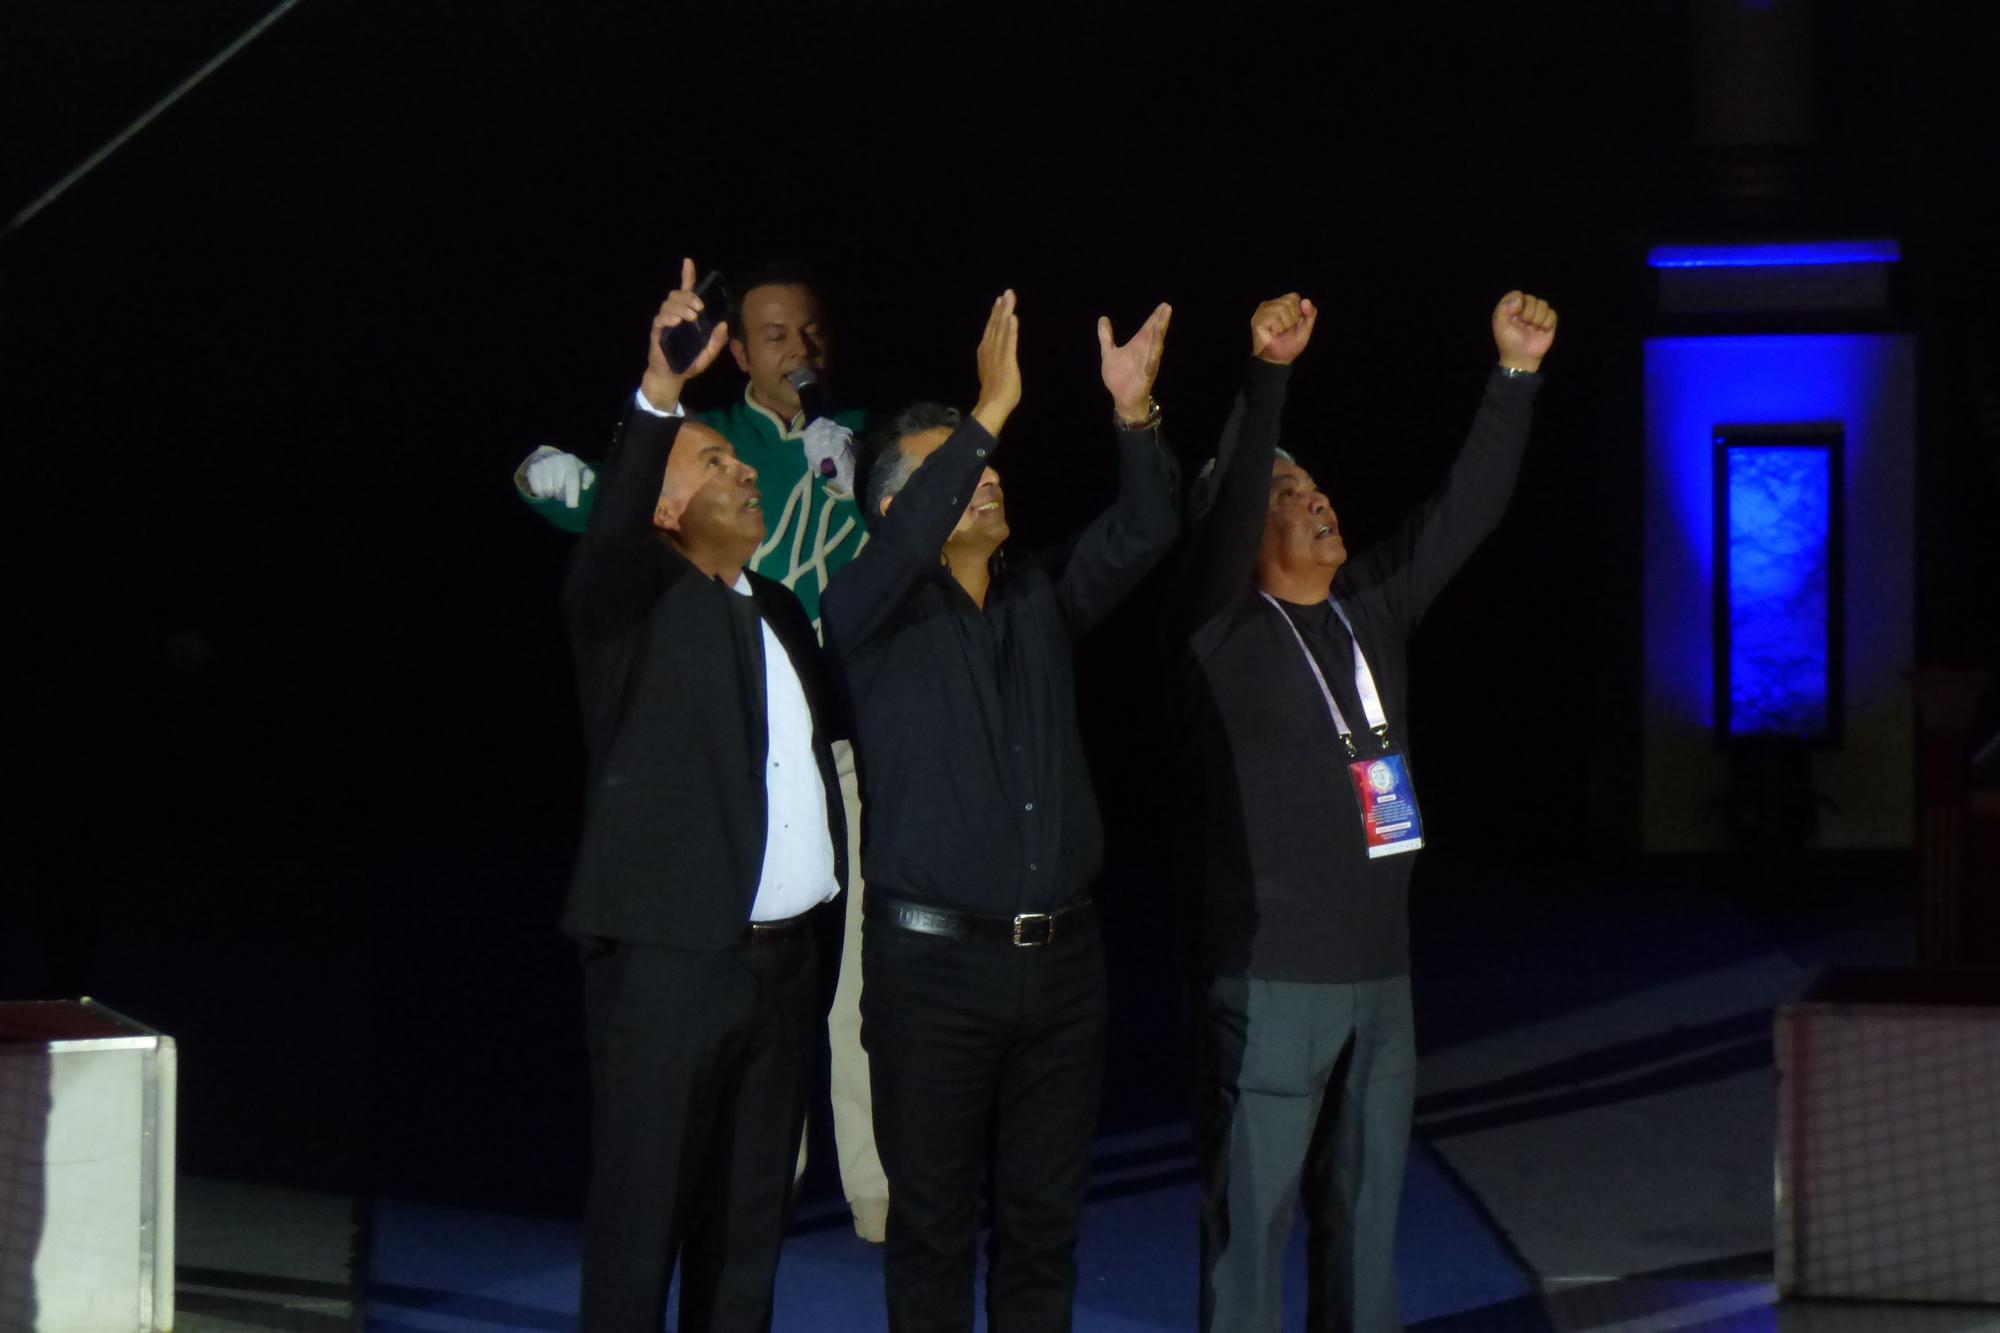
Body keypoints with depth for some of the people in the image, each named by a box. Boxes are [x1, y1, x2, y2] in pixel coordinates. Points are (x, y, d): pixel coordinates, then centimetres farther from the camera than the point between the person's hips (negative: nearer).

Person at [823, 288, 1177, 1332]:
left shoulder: (1042, 598, 12)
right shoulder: (870, 612, -2)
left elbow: (1140, 535, 0)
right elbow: (903, 546, -23)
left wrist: (1135, 416, -16)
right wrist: (990, 413, -29)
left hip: (1061, 957, 5)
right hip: (934, 961, -5)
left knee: (1046, 1219, 9)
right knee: (934, 1221, 1)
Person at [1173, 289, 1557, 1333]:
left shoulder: (1372, 609, 12)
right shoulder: (1222, 629, -7)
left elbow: (1463, 512, 11)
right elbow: (1226, 511, -23)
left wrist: (1516, 376, 3)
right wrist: (1265, 380, -35)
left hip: (1379, 971, 7)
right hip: (1267, 979, -7)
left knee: (1365, 1207, 12)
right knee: (1252, 1209, -5)